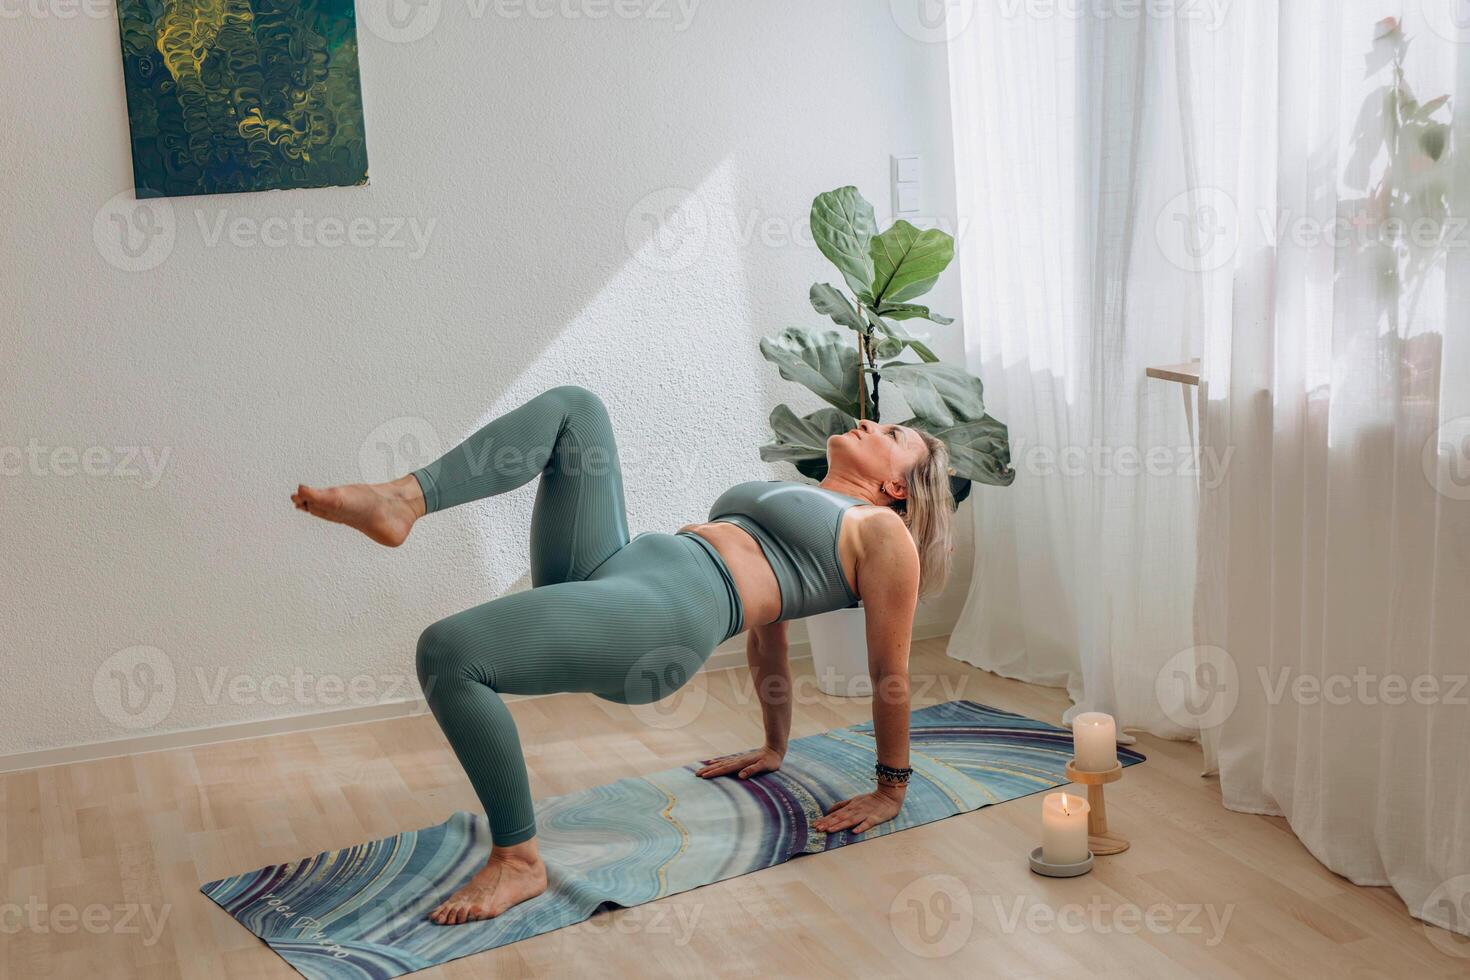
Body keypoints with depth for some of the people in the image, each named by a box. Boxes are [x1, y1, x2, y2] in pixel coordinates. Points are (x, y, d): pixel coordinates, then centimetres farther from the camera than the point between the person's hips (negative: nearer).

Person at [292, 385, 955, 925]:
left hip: (668, 613, -9)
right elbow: (766, 641, 36)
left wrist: (891, 790, 5)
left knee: (447, 650, -27)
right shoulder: (793, 506, 33)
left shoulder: (882, 532, 8)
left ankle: (517, 861, -12)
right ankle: (402, 502, -10)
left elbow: (891, 673, 6)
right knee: (573, 407, 8)